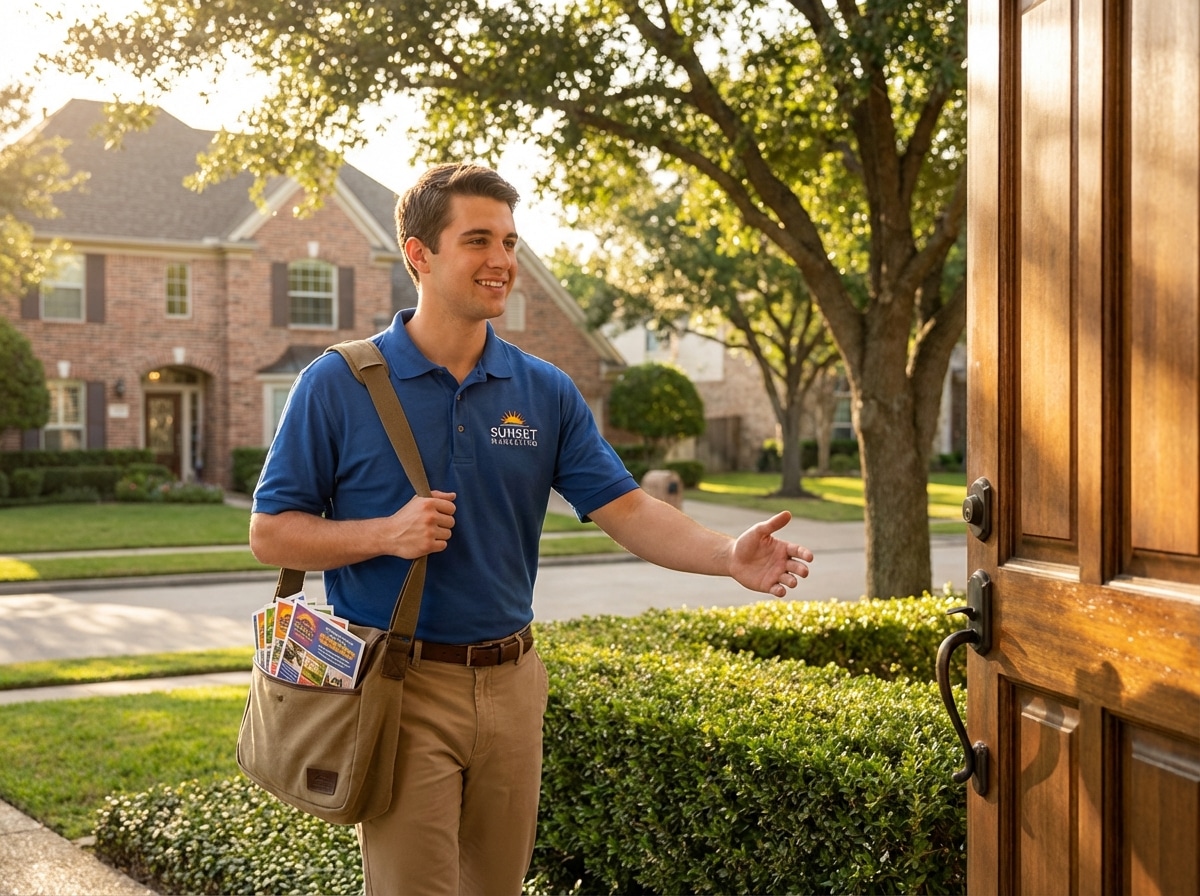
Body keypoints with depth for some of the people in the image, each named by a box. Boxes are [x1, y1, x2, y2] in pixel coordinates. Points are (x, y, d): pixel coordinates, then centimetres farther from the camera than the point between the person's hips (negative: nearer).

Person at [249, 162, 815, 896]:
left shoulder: (546, 392, 3)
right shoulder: (338, 386, -6)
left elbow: (628, 510, -3)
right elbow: (271, 534, -4)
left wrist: (730, 556, -21)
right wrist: (387, 534, -20)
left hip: (510, 682, 4)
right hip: (401, 681, -4)